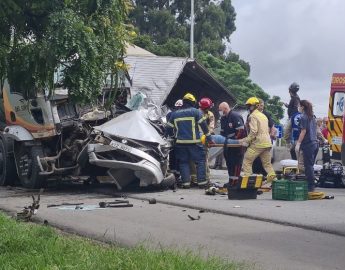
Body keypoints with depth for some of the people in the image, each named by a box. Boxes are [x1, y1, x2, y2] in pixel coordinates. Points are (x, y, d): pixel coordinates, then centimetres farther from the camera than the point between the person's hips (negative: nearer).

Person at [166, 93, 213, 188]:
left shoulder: (175, 114, 13)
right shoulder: (196, 111, 1)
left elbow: (169, 128, 14)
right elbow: (203, 125, -2)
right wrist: (208, 138, 4)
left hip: (180, 142, 3)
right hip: (194, 142, -3)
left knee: (183, 162, 9)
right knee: (200, 161, 4)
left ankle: (186, 182, 2)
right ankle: (201, 181, -1)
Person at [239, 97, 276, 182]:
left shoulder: (253, 116, -8)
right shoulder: (263, 116, 20)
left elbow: (253, 132, -18)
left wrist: (246, 140, -9)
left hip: (258, 143, -8)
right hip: (267, 143, 8)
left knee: (247, 161, 0)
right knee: (267, 163, 13)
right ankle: (272, 177, 1)